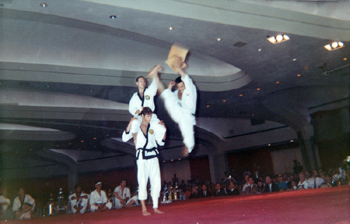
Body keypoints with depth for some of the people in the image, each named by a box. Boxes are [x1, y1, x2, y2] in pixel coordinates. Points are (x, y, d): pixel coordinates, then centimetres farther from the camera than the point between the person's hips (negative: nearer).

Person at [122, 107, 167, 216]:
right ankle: (144, 209, 3)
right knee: (142, 182, -5)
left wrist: (164, 129, 1)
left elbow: (161, 142, 13)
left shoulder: (154, 127, 10)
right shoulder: (136, 127, 2)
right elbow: (125, 138, -10)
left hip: (153, 156, 4)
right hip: (142, 157, -4)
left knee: (156, 181, 2)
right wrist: (130, 124, -17)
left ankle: (155, 207, 11)